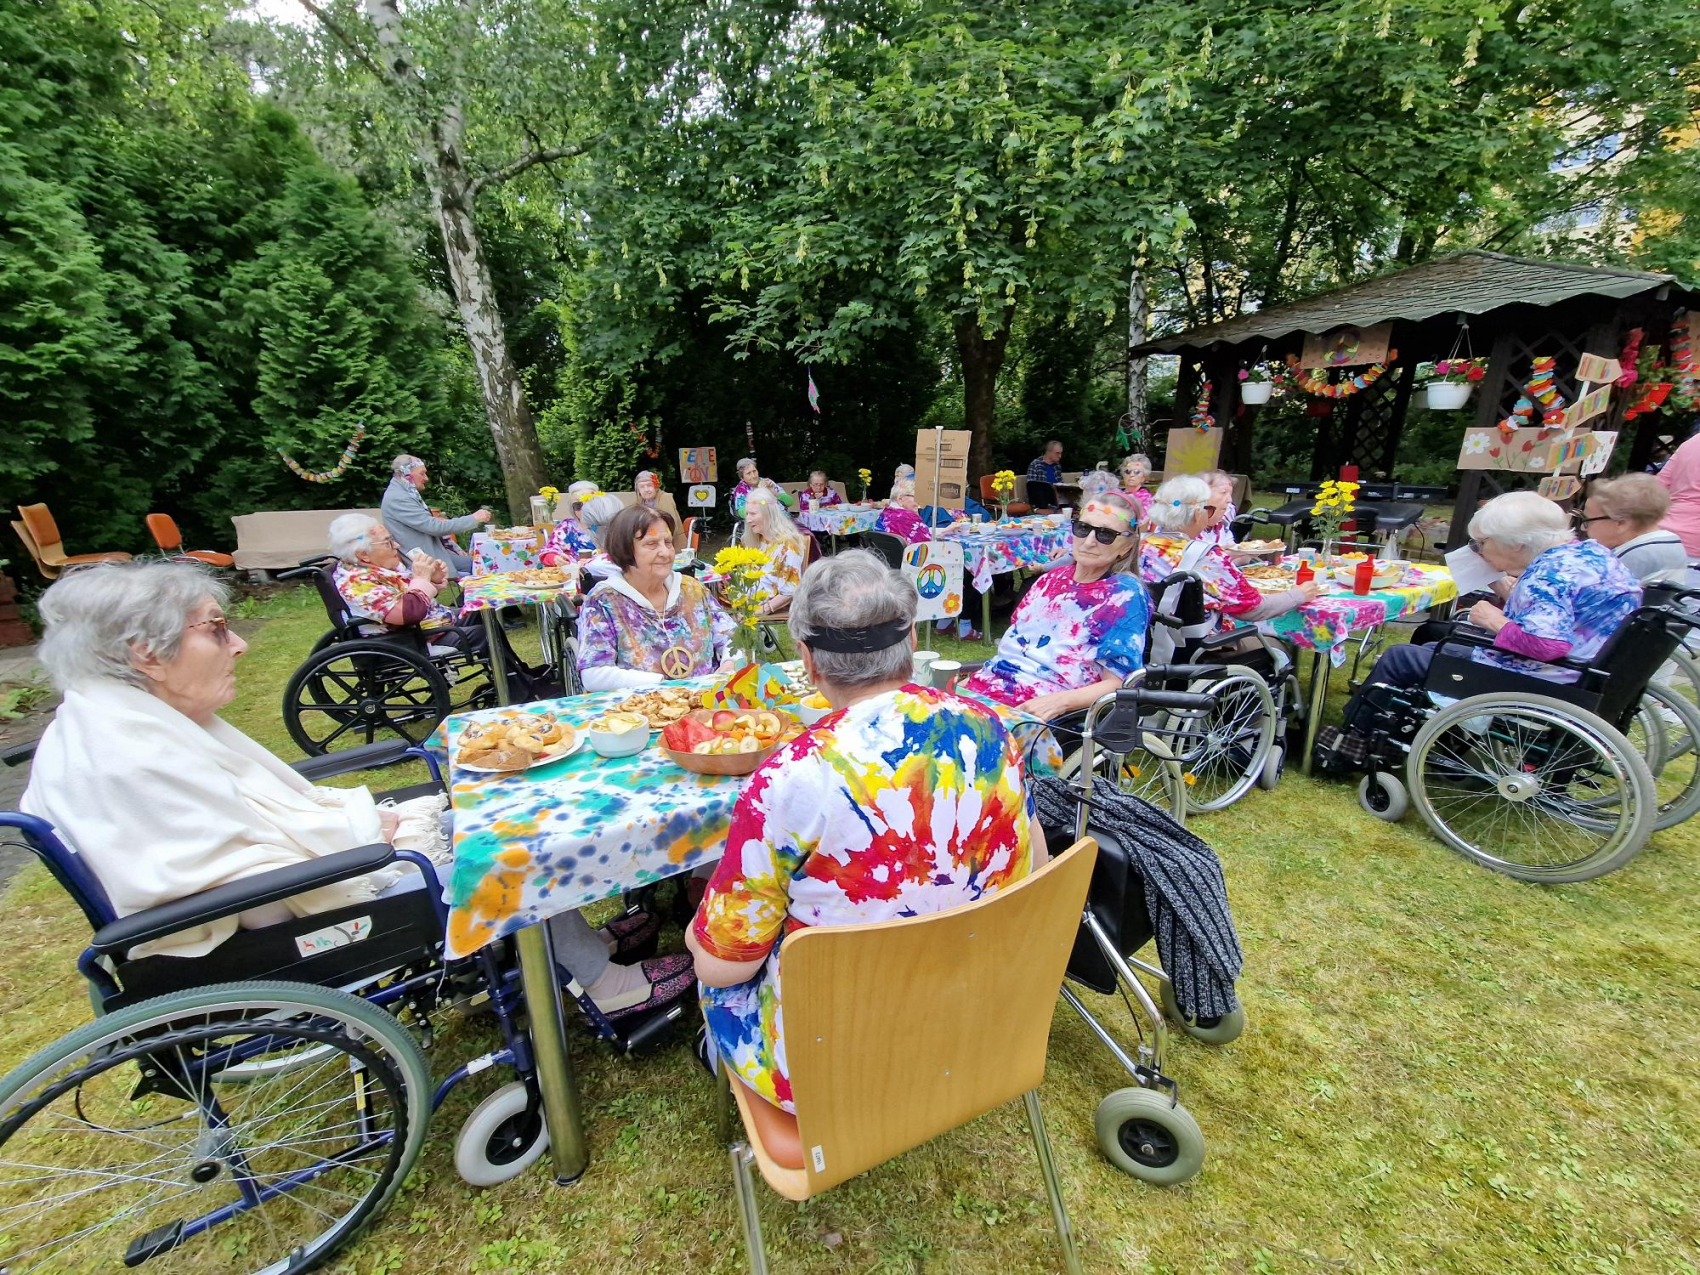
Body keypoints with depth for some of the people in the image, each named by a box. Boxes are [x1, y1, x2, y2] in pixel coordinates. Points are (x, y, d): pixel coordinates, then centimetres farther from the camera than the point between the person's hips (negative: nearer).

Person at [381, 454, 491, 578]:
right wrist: (474, 519, -22)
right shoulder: (397, 499, -20)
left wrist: (455, 548, 9)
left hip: (436, 550, 10)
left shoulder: (408, 493, 12)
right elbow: (434, 527, -26)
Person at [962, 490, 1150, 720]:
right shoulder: (1051, 578, 14)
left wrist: (1059, 701, -25)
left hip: (1040, 715, -6)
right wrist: (971, 679, 4)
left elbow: (1116, 684, -8)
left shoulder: (1126, 595, -4)